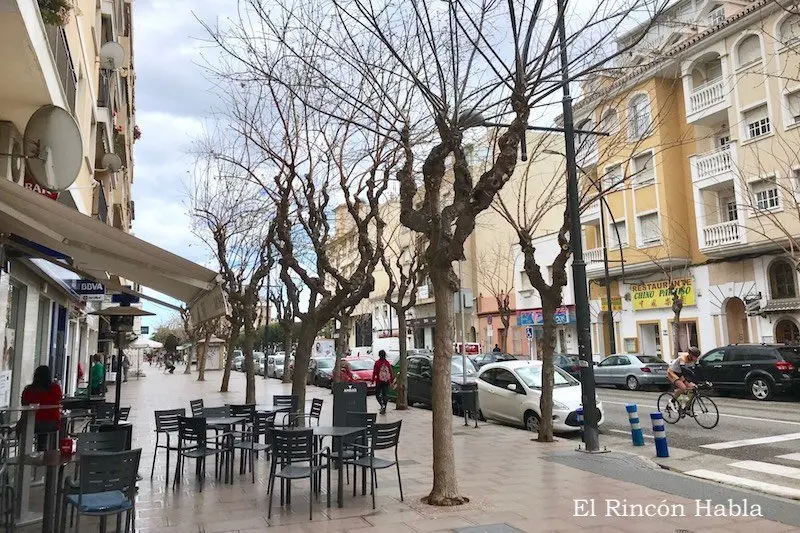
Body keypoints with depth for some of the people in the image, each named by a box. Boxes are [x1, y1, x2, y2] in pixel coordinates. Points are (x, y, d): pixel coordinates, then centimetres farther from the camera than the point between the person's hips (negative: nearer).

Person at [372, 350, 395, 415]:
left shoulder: (377, 363, -9)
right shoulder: (388, 363, 3)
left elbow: (374, 372, -10)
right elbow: (391, 372, 6)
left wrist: (373, 380, -3)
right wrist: (392, 381, 14)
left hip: (379, 381, -3)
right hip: (386, 381, 3)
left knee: (377, 394, 8)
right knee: (385, 394, 10)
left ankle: (382, 405, -15)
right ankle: (384, 409, 11)